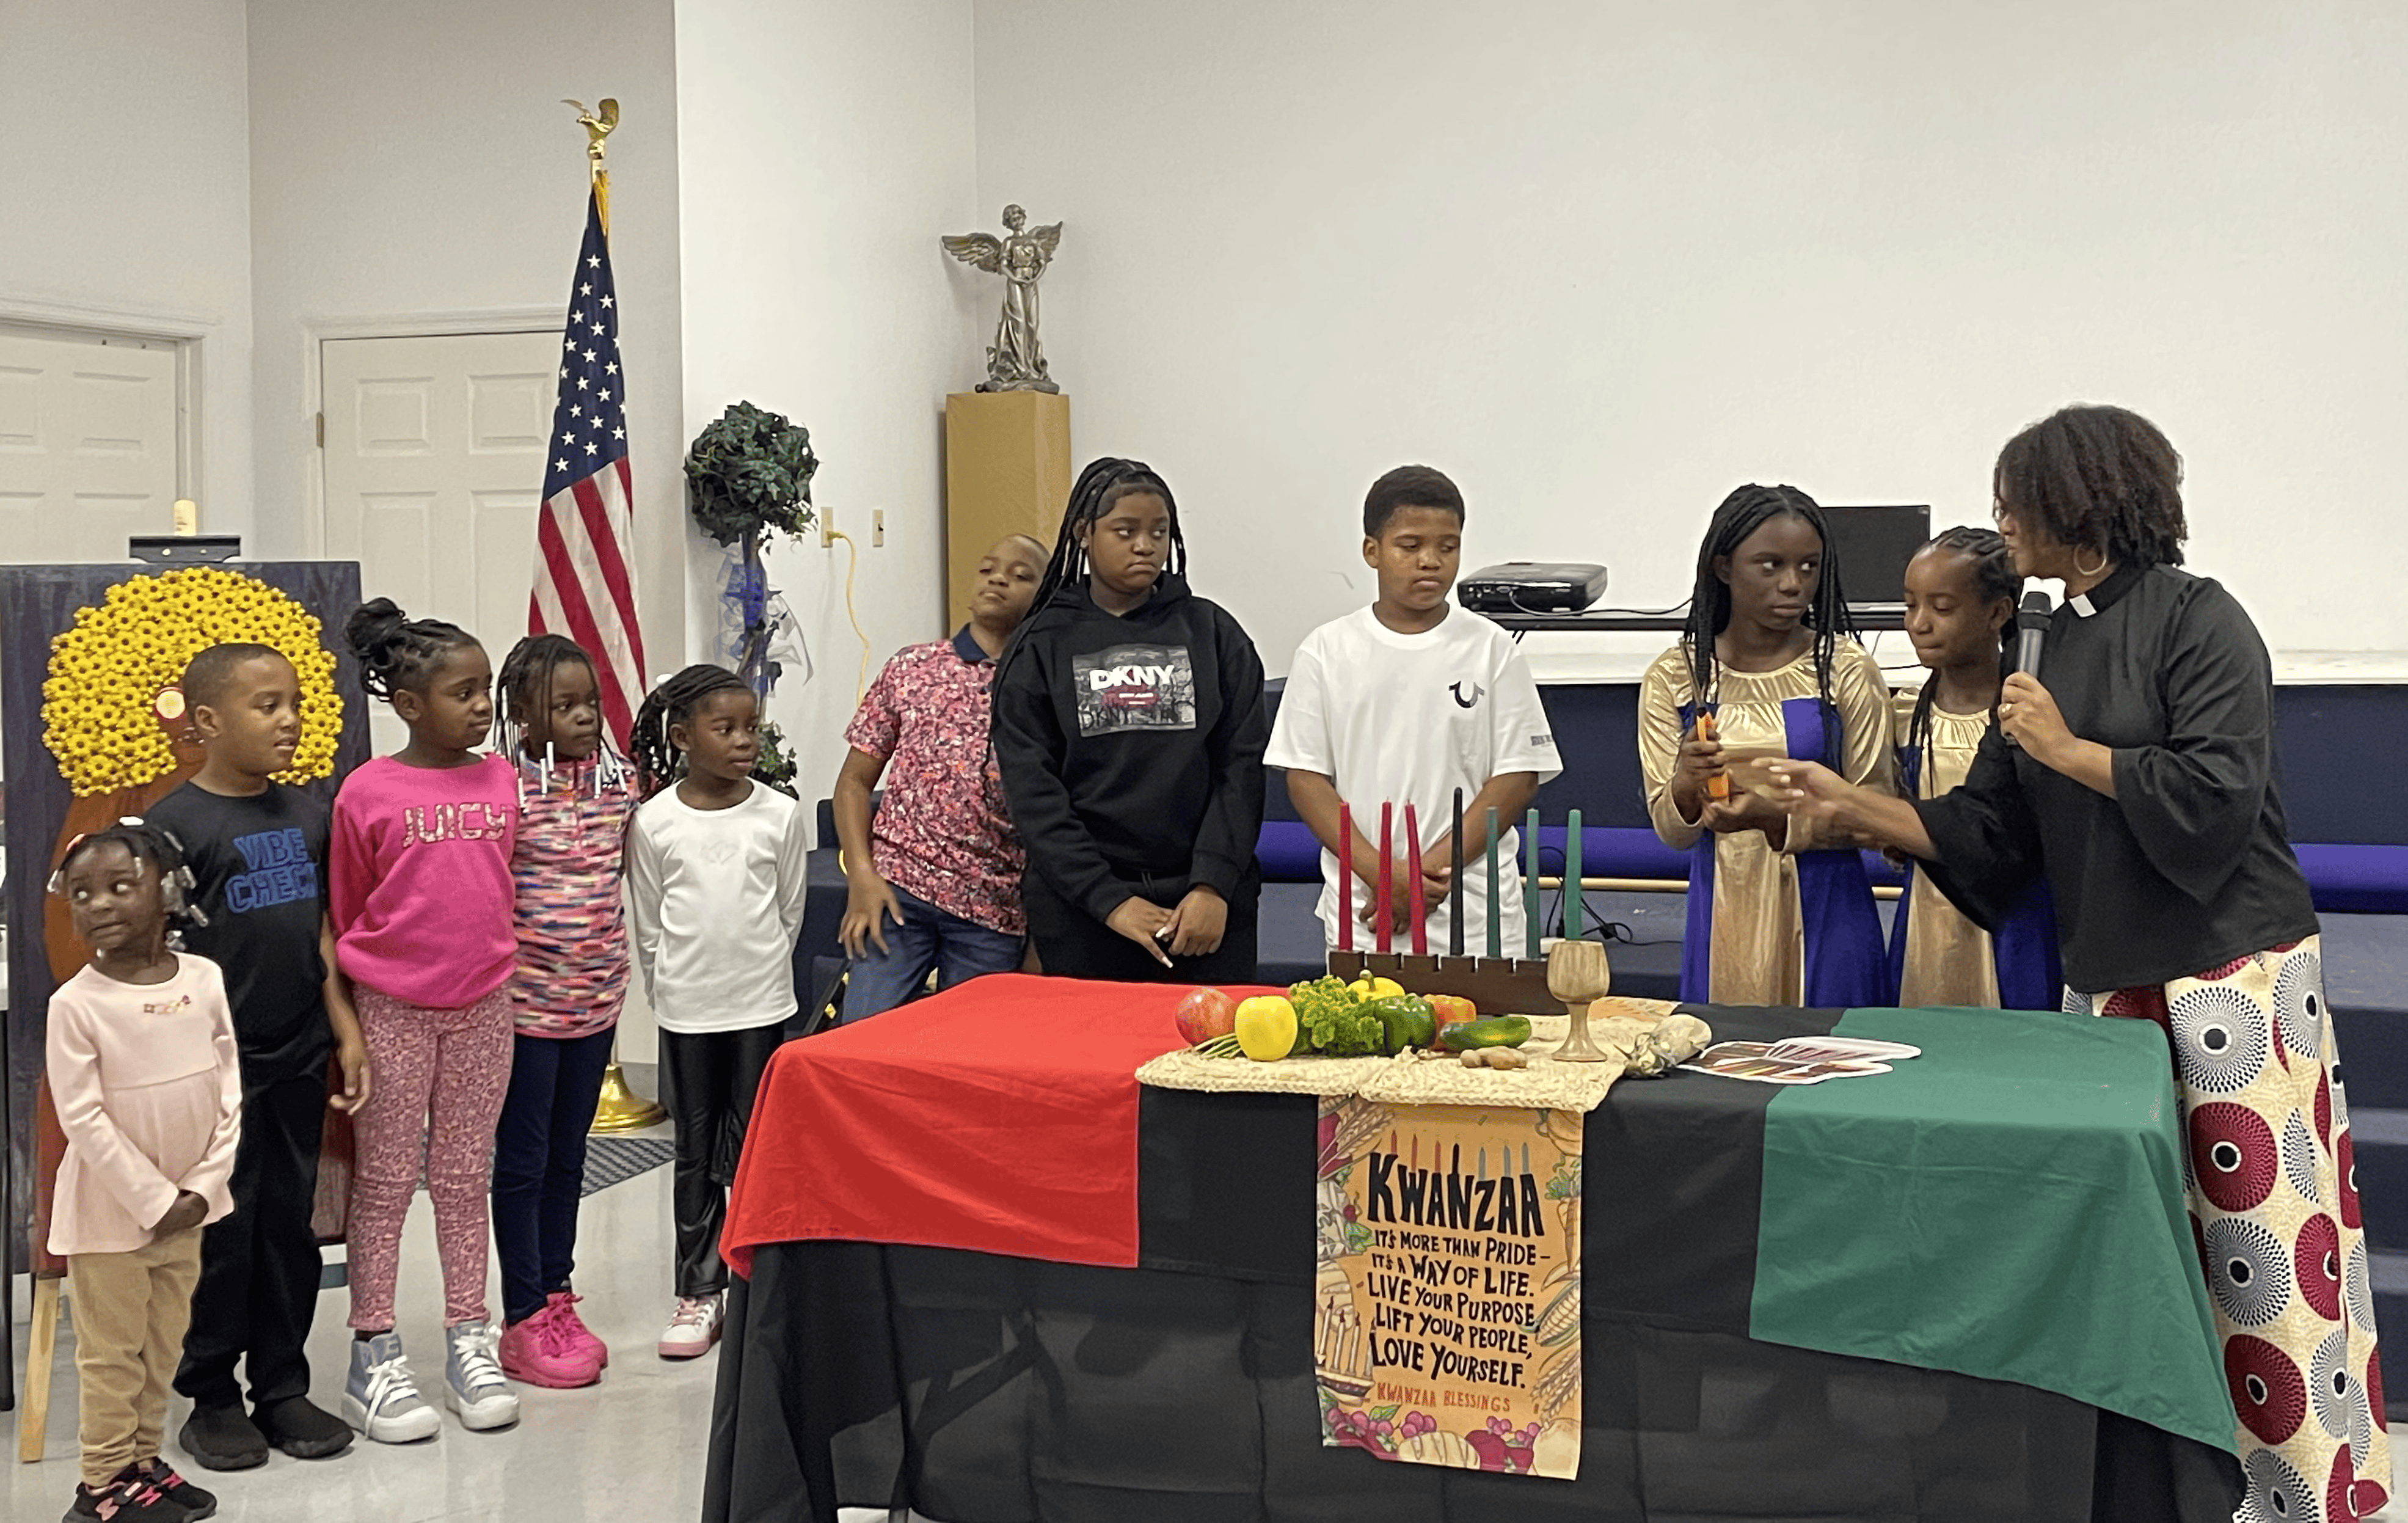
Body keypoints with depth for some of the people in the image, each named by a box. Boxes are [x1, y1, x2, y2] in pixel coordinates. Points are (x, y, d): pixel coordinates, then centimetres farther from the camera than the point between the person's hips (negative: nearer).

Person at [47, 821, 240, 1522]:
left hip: (186, 1207, 4)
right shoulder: (75, 1004, -16)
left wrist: (202, 1187, -8)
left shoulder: (204, 979, -5)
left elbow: (229, 1091, -1)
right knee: (112, 1352, 7)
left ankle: (143, 1461, 31)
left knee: (163, 1344, 16)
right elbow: (84, 1120, -16)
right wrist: (153, 1200, -16)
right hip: (110, 1209, -4)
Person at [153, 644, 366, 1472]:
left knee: (290, 1226, 12)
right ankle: (211, 1398, 19)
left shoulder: (308, 814, 8)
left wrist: (346, 1031, 9)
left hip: (298, 1061, 5)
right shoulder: (174, 823, -10)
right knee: (221, 1232, 4)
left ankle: (283, 1389, 23)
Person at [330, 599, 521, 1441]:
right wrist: (363, 990, 4)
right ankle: (374, 1356, 14)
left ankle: (469, 1343, 21)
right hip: (392, 1008, -4)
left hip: (482, 1004, 4)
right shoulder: (367, 792, -10)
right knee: (385, 1179, 5)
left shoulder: (500, 779, 2)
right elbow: (346, 911, 0)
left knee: (466, 1176, 12)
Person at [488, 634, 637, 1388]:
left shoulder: (617, 782, 3)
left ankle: (557, 1299, 27)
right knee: (523, 1160, 5)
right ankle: (525, 1320, 14)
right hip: (527, 1000, -5)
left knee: (568, 1154, 15)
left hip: (596, 995, 6)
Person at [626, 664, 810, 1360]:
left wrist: (757, 977, 9)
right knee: (695, 1153, 8)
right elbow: (649, 926, 4)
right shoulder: (654, 821, -4)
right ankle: (699, 1291, 16)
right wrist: (673, 992, 5)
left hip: (761, 1007, 0)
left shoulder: (779, 815, -3)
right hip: (686, 1012, 0)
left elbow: (790, 914, 6)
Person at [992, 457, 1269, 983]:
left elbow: (1241, 766, 3)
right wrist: (1108, 900, -11)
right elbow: (1030, 787, -2)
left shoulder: (1212, 634, 9)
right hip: (1080, 909, -1)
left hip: (1208, 903, 1)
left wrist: (1213, 885, -10)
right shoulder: (1040, 648, 5)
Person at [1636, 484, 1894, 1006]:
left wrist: (1776, 818, -19)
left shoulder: (1847, 672, -1)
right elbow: (1671, 833, 3)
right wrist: (1686, 787, -19)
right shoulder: (1675, 677, 2)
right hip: (1723, 917, 1)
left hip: (1823, 917, -1)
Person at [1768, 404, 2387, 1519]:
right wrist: (1852, 806, 6)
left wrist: (2068, 749, -12)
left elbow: (2216, 797, -18)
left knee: (2264, 1253, -4)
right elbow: (1987, 838, 14)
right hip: (2111, 981, 7)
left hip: (2235, 975, -7)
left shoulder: (2197, 620, -7)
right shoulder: (2050, 649, 13)